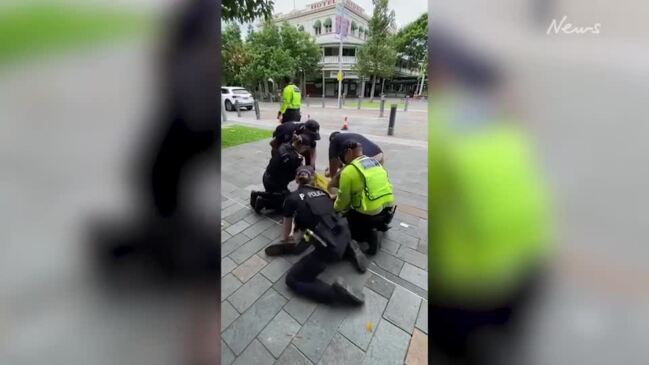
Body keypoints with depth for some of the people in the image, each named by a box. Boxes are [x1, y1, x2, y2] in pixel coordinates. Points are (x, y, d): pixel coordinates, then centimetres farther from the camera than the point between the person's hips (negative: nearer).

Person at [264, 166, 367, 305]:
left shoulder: (292, 198, 5)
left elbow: (287, 229, 20)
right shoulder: (322, 192, 19)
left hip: (328, 245, -6)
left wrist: (285, 240, 44)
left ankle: (337, 291, -7)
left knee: (292, 279, 8)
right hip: (344, 235, 7)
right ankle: (349, 251, 13)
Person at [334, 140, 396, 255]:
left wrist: (336, 208, 17)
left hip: (370, 214, -8)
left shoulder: (348, 170, -12)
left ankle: (369, 234, 1)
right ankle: (380, 224, 23)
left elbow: (344, 198, -4)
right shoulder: (376, 162, 9)